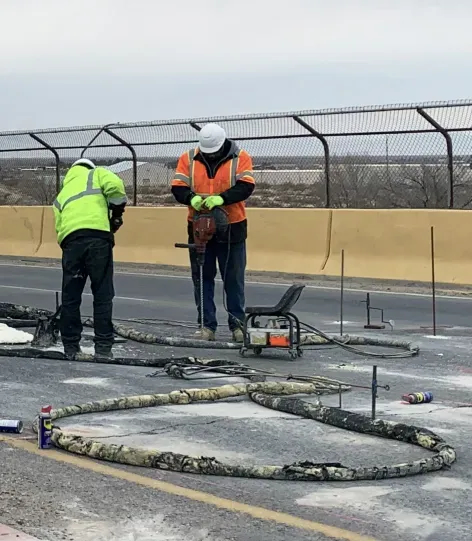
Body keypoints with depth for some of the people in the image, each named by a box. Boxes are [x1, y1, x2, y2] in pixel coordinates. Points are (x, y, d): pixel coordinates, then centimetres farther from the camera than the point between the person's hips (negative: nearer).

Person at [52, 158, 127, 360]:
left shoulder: (61, 195, 33)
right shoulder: (96, 174, 22)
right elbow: (115, 185, 0)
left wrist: (67, 247, 30)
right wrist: (117, 212, 11)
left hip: (70, 239, 3)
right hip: (98, 235, -3)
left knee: (70, 296, 13)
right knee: (103, 295, 3)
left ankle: (70, 347, 18)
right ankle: (103, 348, 3)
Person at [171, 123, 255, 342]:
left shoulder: (241, 158, -4)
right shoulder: (188, 159, 2)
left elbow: (246, 186, -16)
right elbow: (178, 188, -4)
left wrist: (222, 198, -32)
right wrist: (191, 198, -26)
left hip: (232, 228, -2)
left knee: (234, 279, 4)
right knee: (202, 278, 5)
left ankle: (237, 324, 12)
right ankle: (206, 325, 12)